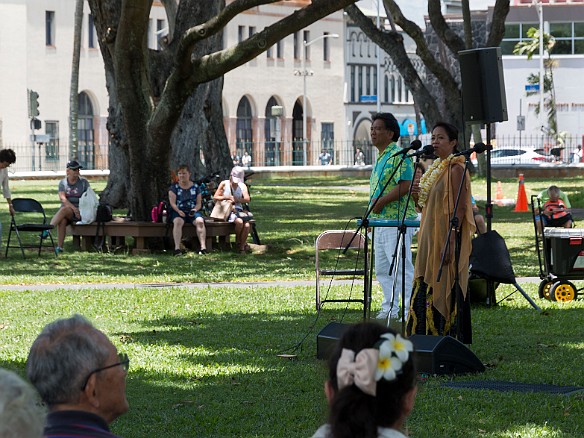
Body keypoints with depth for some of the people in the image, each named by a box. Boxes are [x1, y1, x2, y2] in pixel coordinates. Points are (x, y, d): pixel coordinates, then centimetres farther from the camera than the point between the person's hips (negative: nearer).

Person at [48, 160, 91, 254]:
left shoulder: (84, 182, 6)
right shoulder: (63, 182, 8)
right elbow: (62, 198, -6)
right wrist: (73, 208, -20)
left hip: (79, 211, -2)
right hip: (67, 209, 2)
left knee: (64, 210, -34)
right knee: (62, 220, -34)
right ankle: (59, 247, -35)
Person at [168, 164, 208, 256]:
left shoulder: (195, 187, 13)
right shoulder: (174, 187, 9)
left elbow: (199, 203, 10)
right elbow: (172, 203, 0)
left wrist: (195, 209, -13)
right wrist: (178, 211, -19)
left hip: (193, 211, 1)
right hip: (178, 211, -1)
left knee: (200, 221, -30)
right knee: (178, 222, -35)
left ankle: (203, 247, -37)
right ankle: (177, 248, -43)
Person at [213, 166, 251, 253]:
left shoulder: (242, 186, 13)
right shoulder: (224, 184, 6)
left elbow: (247, 199, -3)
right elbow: (215, 197, 2)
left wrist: (235, 200, -16)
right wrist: (228, 197, -9)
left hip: (238, 210, 3)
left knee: (247, 225, -26)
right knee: (239, 221, -33)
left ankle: (242, 247, -13)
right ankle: (238, 241, -7)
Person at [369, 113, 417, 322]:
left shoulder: (398, 155, -12)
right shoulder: (381, 157, 20)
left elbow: (405, 185, -22)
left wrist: (381, 201, -20)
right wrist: (372, 213, 18)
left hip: (397, 220, -11)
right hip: (381, 220, 11)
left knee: (402, 267, -11)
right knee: (382, 269, 14)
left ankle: (411, 311, -9)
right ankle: (389, 310, 21)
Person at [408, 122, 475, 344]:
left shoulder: (455, 169, -12)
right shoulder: (435, 168, 16)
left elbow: (460, 208, -18)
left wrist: (451, 240, -24)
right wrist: (419, 196, 3)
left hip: (447, 237, -9)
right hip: (431, 238, 9)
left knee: (447, 290, -7)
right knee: (426, 289, 9)